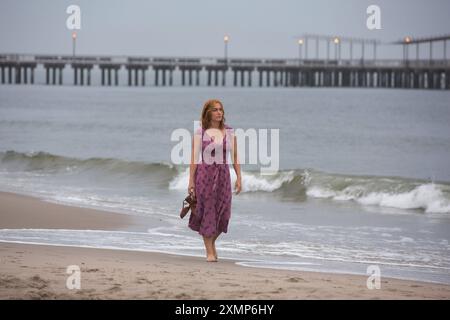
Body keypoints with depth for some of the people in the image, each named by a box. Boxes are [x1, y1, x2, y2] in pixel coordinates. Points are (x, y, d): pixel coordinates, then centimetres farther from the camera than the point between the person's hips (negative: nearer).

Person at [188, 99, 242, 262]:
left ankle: (212, 242, 30)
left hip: (223, 175, 3)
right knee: (207, 212, -1)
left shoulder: (229, 132, 5)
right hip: (205, 173, -3)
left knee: (223, 213, 3)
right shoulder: (200, 133, -2)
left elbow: (235, 157, 7)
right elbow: (194, 158, -2)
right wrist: (191, 180, -6)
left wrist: (239, 178, 1)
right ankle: (209, 251, 7)